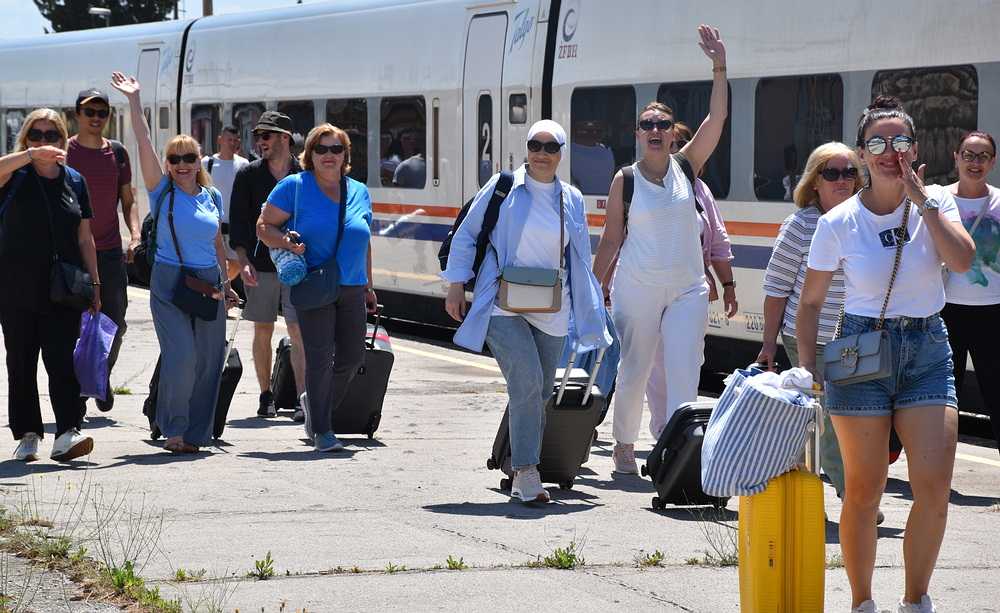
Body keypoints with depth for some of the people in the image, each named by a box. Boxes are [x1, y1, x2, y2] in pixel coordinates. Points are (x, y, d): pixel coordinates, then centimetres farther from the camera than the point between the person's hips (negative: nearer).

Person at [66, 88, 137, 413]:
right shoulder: (64, 152, -1)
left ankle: (102, 377, 25)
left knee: (115, 323, 3)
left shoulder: (117, 152, 9)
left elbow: (128, 200, 15)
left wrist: (135, 234, -1)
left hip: (110, 251, 3)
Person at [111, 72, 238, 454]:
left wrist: (226, 284, 20)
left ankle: (195, 432, 12)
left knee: (209, 359, 1)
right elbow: (144, 143, -10)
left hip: (208, 282, 4)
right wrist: (134, 101, -15)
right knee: (181, 356, -15)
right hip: (170, 281, -4)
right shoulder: (162, 191, -1)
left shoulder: (212, 197, 9)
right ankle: (173, 428, 1)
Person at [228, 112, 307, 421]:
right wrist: (243, 262, -10)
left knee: (298, 332, -8)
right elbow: (238, 224, 1)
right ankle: (266, 396, 18)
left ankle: (301, 399, -10)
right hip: (260, 267, 1)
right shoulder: (248, 175, 2)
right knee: (263, 332, 7)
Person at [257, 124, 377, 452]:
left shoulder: (359, 192, 13)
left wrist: (368, 286, 22)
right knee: (319, 357, -8)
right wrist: (286, 241, -20)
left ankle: (317, 405, 33)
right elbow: (264, 227, 0)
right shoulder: (294, 187, -2)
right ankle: (322, 431, 0)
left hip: (352, 289, 5)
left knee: (352, 356, 7)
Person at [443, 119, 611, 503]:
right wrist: (456, 285, -1)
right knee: (527, 382, -20)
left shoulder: (572, 200, 12)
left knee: (539, 395, 8)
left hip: (550, 313, 5)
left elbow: (581, 259, 18)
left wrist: (593, 314, 14)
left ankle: (521, 474, 20)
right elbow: (466, 235, 5)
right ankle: (526, 471, -19)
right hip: (504, 308, -4)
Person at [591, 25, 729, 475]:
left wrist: (719, 68, -16)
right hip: (636, 289, -1)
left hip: (687, 290, 1)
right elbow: (611, 239, 4)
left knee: (684, 377, -8)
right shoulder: (625, 180, 0)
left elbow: (716, 119, -6)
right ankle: (624, 446, 24)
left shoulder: (686, 166, 4)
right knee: (632, 374, 6)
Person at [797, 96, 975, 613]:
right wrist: (809, 370, -4)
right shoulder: (837, 223, -3)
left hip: (927, 348, 1)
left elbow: (962, 260, -17)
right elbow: (810, 302, 4)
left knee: (934, 487, -8)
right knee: (864, 490, -1)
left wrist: (922, 199, -15)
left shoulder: (936, 203, 2)